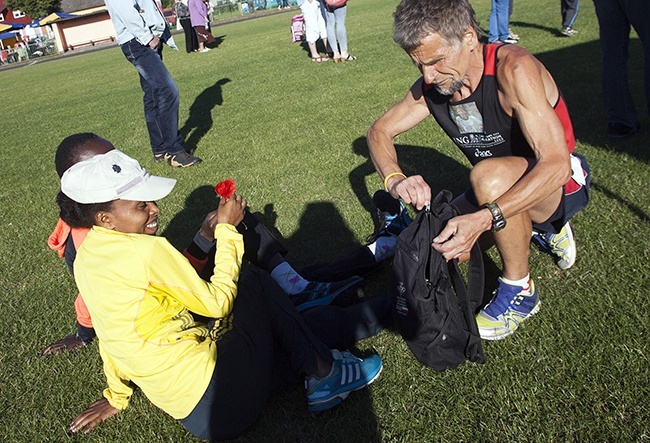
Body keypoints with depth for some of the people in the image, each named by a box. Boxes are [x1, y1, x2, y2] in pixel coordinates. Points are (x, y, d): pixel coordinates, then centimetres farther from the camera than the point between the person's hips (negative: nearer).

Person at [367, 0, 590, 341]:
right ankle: (540, 227, 16)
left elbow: (556, 164, -35)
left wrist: (483, 219, -47)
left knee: (490, 175, -36)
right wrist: (396, 179, -23)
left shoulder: (513, 69, -29)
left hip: (560, 182, -7)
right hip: (501, 192, 7)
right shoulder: (431, 86, -10)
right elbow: (380, 131, -1)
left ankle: (519, 291, -13)